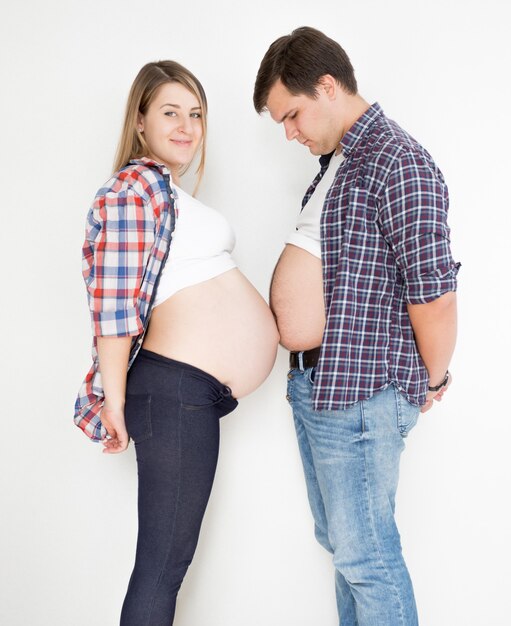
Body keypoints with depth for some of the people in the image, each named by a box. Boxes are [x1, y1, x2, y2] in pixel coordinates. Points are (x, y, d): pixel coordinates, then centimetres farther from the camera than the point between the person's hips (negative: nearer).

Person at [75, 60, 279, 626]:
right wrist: (115, 402, -16)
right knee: (164, 561, -2)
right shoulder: (134, 188, -11)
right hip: (176, 389, -10)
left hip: (197, 392, 10)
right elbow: (114, 304, -17)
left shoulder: (169, 191, 20)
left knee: (169, 555, 17)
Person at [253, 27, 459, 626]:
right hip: (314, 384, 9)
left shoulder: (398, 163, -16)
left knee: (364, 554, 1)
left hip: (360, 395, -9)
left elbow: (433, 294, -20)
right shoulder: (335, 162, 15)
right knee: (340, 541, 18)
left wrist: (433, 380, -8)